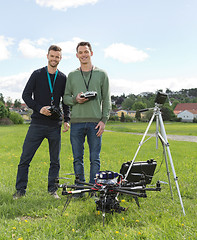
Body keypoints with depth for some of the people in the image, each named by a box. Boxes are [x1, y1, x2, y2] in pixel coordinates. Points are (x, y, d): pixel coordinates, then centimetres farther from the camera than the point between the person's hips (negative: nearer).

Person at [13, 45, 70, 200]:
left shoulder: (63, 78, 10)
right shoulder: (37, 74, 5)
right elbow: (26, 95, 2)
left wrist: (67, 120, 3)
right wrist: (39, 108, -13)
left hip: (55, 125, 2)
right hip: (37, 124, -2)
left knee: (55, 161, 7)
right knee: (25, 158, -2)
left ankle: (52, 189, 20)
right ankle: (20, 190, 10)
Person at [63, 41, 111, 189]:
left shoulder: (101, 74, 8)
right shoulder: (72, 75, 13)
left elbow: (106, 100, 5)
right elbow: (66, 97, 12)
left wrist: (104, 120, -5)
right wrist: (75, 99, -10)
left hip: (95, 122, -1)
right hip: (76, 122, 2)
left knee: (95, 159, 2)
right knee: (77, 158, 6)